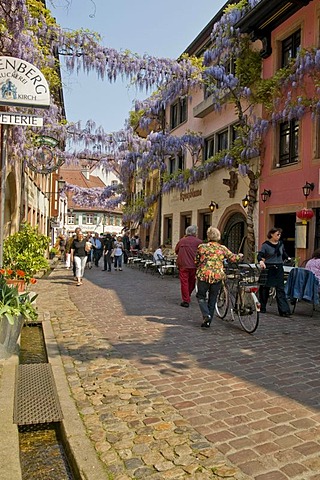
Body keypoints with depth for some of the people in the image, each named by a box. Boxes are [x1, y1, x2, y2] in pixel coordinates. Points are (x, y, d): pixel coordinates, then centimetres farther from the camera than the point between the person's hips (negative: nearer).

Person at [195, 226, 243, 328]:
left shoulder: (201, 247, -1)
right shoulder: (222, 248, 2)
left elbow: (196, 262, 6)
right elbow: (233, 258, 2)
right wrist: (240, 256, 22)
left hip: (204, 275, -2)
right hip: (218, 276, 2)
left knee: (201, 296, 15)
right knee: (212, 299, 13)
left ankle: (206, 315, -8)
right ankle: (207, 322, 18)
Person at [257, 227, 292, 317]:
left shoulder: (281, 244, 8)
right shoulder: (265, 245, -7)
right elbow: (260, 255, -17)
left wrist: (287, 258, 16)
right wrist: (261, 261, -33)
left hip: (279, 269, 4)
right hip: (268, 268, -3)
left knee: (280, 289, -1)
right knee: (265, 288, 7)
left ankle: (284, 310, -2)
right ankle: (262, 308, 22)